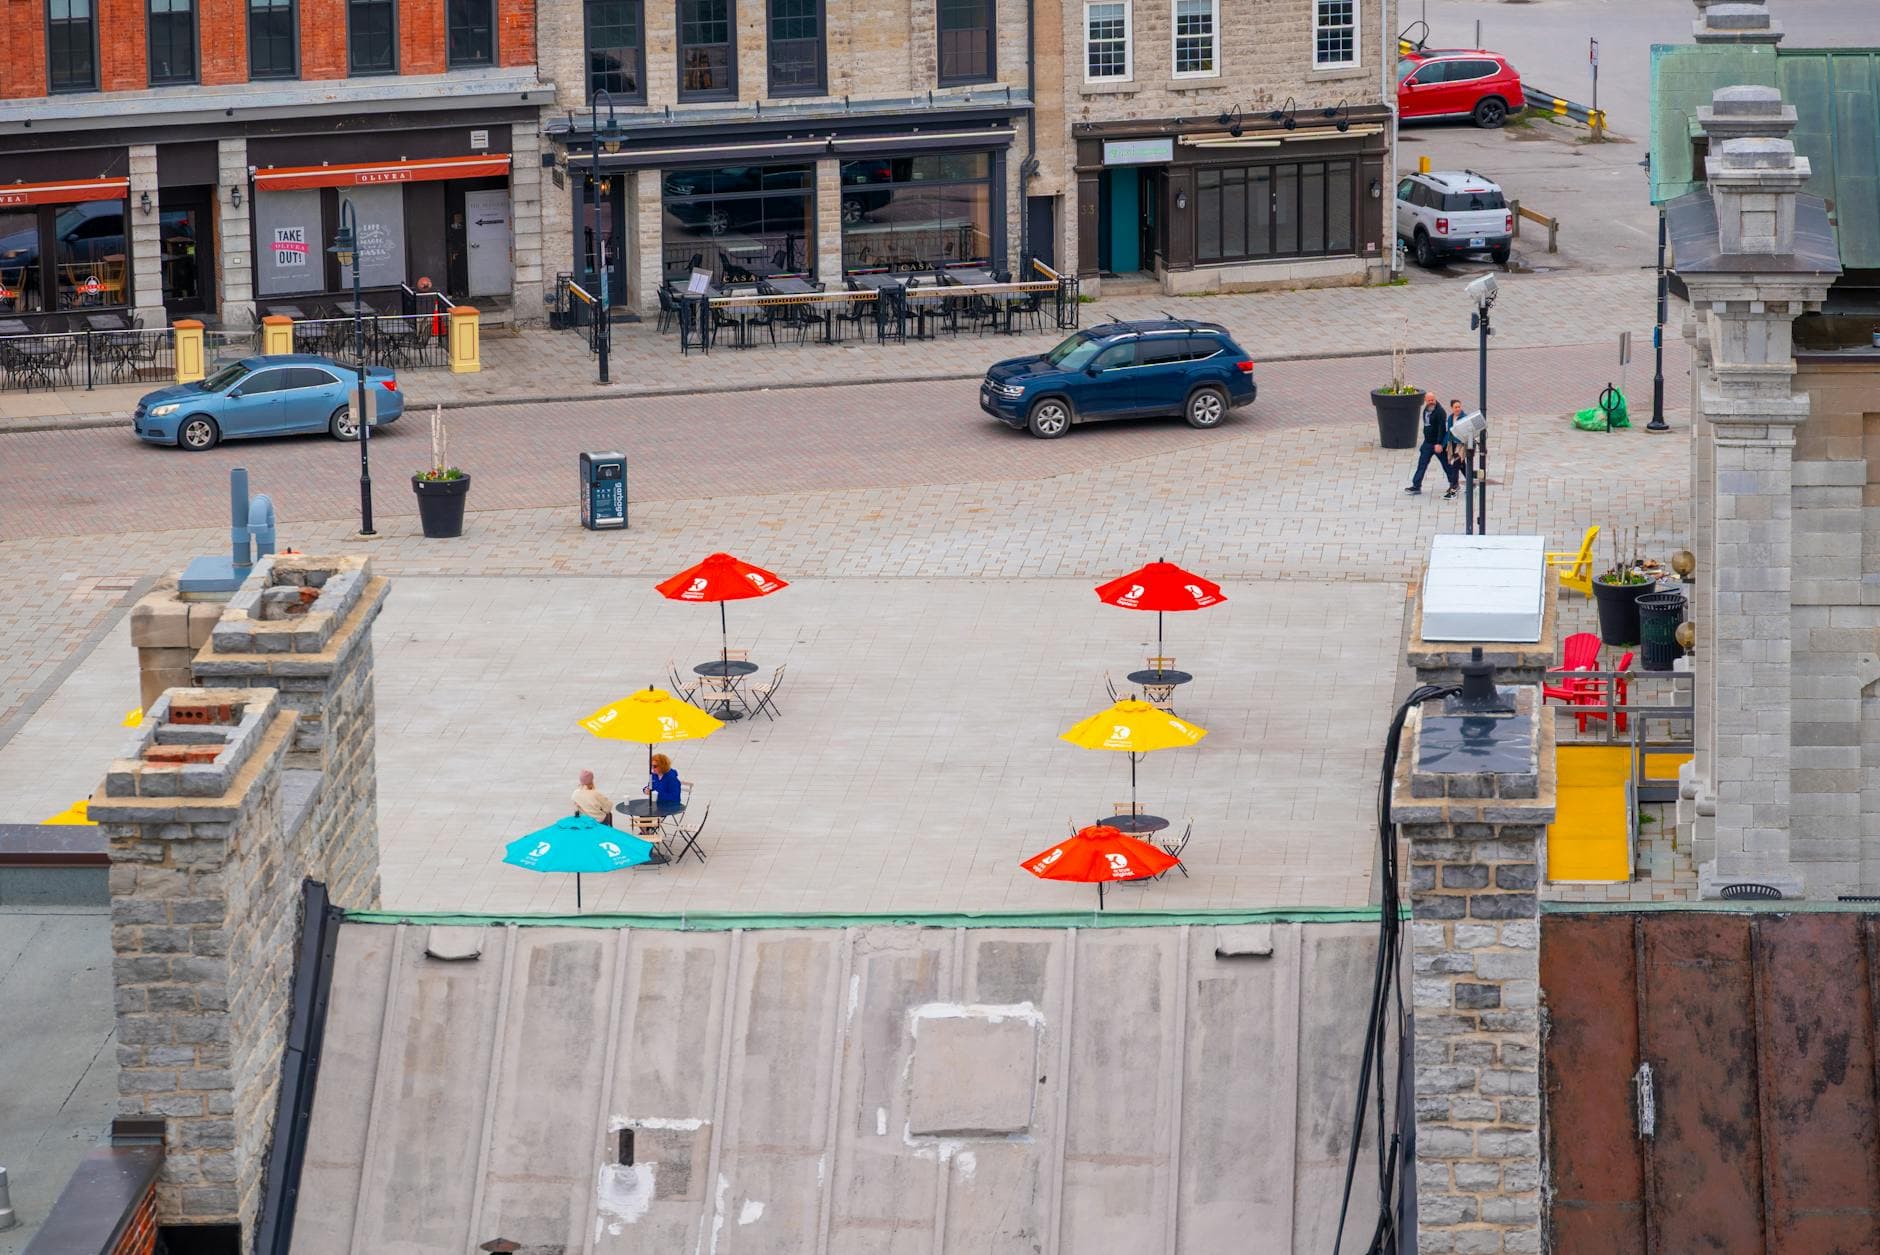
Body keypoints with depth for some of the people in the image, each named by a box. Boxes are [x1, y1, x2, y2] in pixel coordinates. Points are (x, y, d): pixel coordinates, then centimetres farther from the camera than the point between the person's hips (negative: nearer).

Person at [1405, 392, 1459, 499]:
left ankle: (1453, 484, 18)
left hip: (1438, 443, -8)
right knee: (1422, 464, 5)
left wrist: (1439, 444, -28)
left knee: (1446, 464, 4)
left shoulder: (1439, 412, -17)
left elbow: (1442, 428, -23)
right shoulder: (1426, 410, 10)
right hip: (1428, 442, 8)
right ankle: (1416, 486, 8)